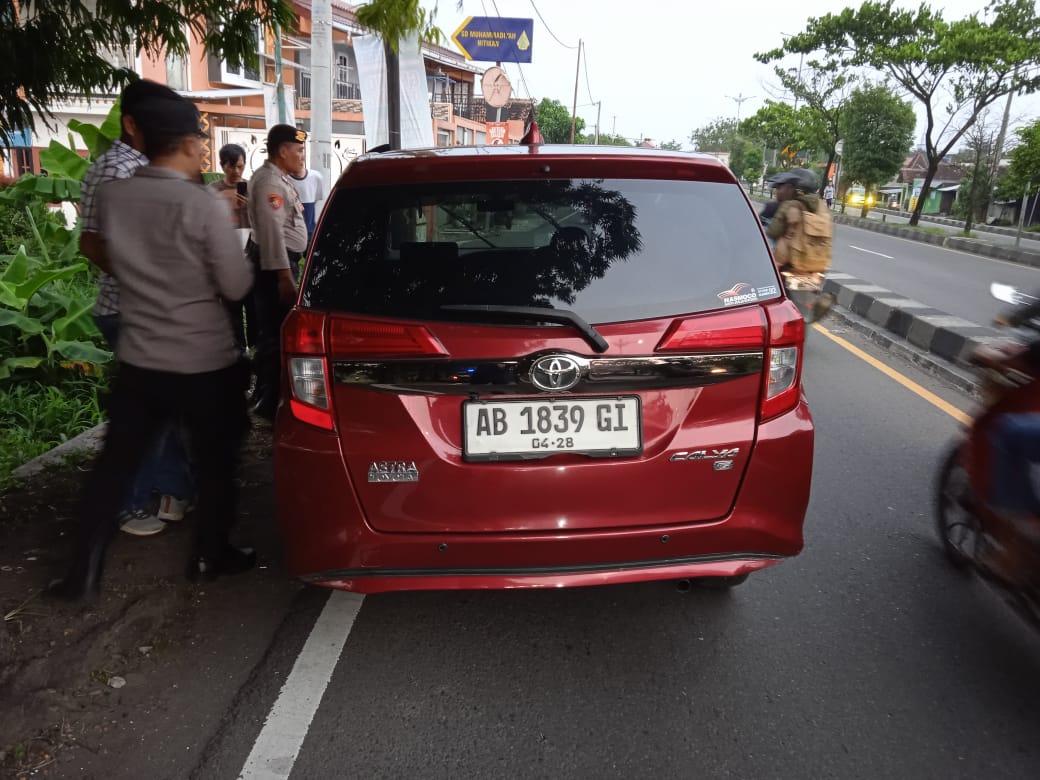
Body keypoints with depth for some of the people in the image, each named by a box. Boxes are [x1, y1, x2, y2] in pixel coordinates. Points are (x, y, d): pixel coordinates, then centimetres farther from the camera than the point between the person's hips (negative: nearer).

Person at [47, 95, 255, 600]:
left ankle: (83, 573, 21)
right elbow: (236, 287, -12)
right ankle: (210, 557, 27)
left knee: (113, 463, 15)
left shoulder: (109, 197, -1)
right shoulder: (205, 205, -17)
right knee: (215, 461, 14)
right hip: (204, 361, -4)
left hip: (137, 358, 5)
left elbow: (111, 262, 12)